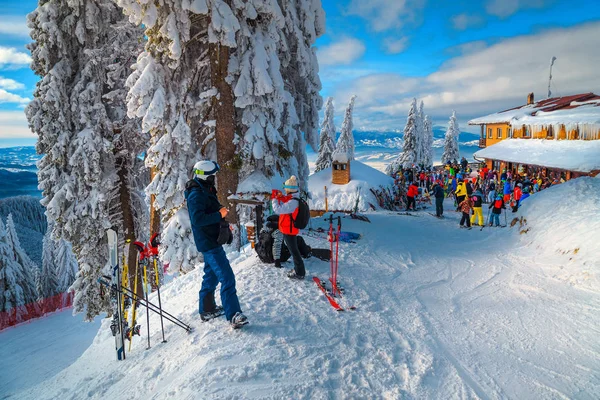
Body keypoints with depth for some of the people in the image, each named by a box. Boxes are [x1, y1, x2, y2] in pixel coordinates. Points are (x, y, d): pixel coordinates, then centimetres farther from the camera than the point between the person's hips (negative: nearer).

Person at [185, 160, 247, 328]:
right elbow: (197, 219, -29)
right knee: (227, 277, -13)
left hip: (211, 240, 11)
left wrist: (222, 219, 9)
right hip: (208, 243, -11)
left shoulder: (205, 190, 12)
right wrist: (219, 215, -24)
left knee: (211, 275, 21)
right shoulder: (196, 194, -20)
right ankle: (234, 315, -13)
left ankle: (206, 308, 34)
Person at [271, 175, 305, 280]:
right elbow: (284, 207, 16)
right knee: (293, 249, 21)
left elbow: (278, 210, -33)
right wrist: (280, 198, 2)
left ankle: (300, 273, 11)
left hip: (289, 231, -10)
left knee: (294, 251, 1)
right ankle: (298, 269, 34)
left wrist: (274, 198, -19)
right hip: (289, 229, 10)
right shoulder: (293, 198, 4)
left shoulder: (292, 202, -28)